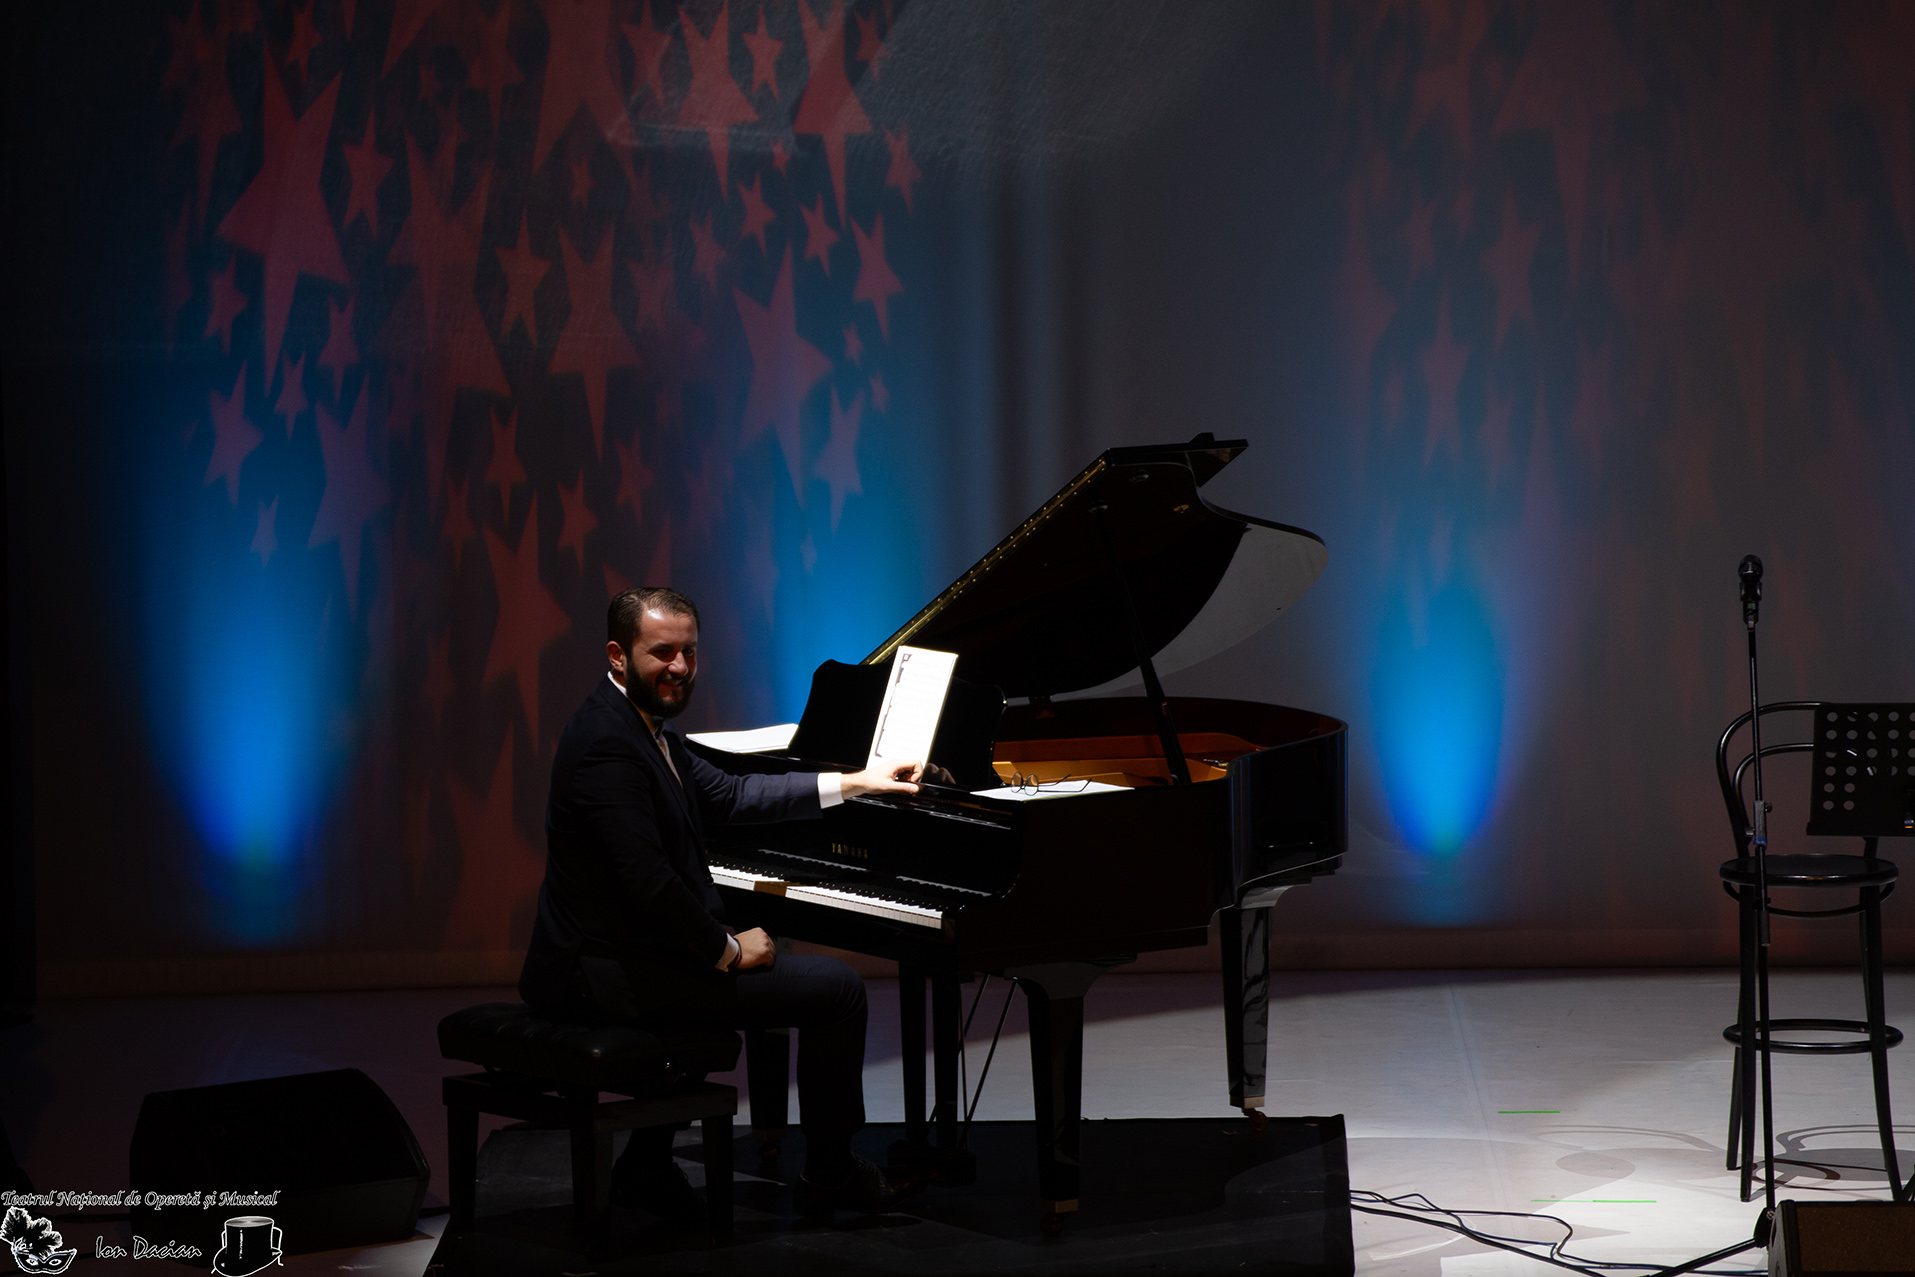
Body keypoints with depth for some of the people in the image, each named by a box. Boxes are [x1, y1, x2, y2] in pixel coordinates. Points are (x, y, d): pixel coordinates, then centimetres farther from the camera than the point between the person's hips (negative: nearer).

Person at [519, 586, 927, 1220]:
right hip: (612, 973, -11)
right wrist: (729, 949, -12)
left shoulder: (643, 724, 10)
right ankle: (830, 1174, 13)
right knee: (836, 987, -5)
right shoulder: (607, 743, -22)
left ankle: (647, 1165, 33)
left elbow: (729, 794, 19)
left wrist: (855, 782, 18)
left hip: (595, 961, 11)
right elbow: (648, 884, -27)